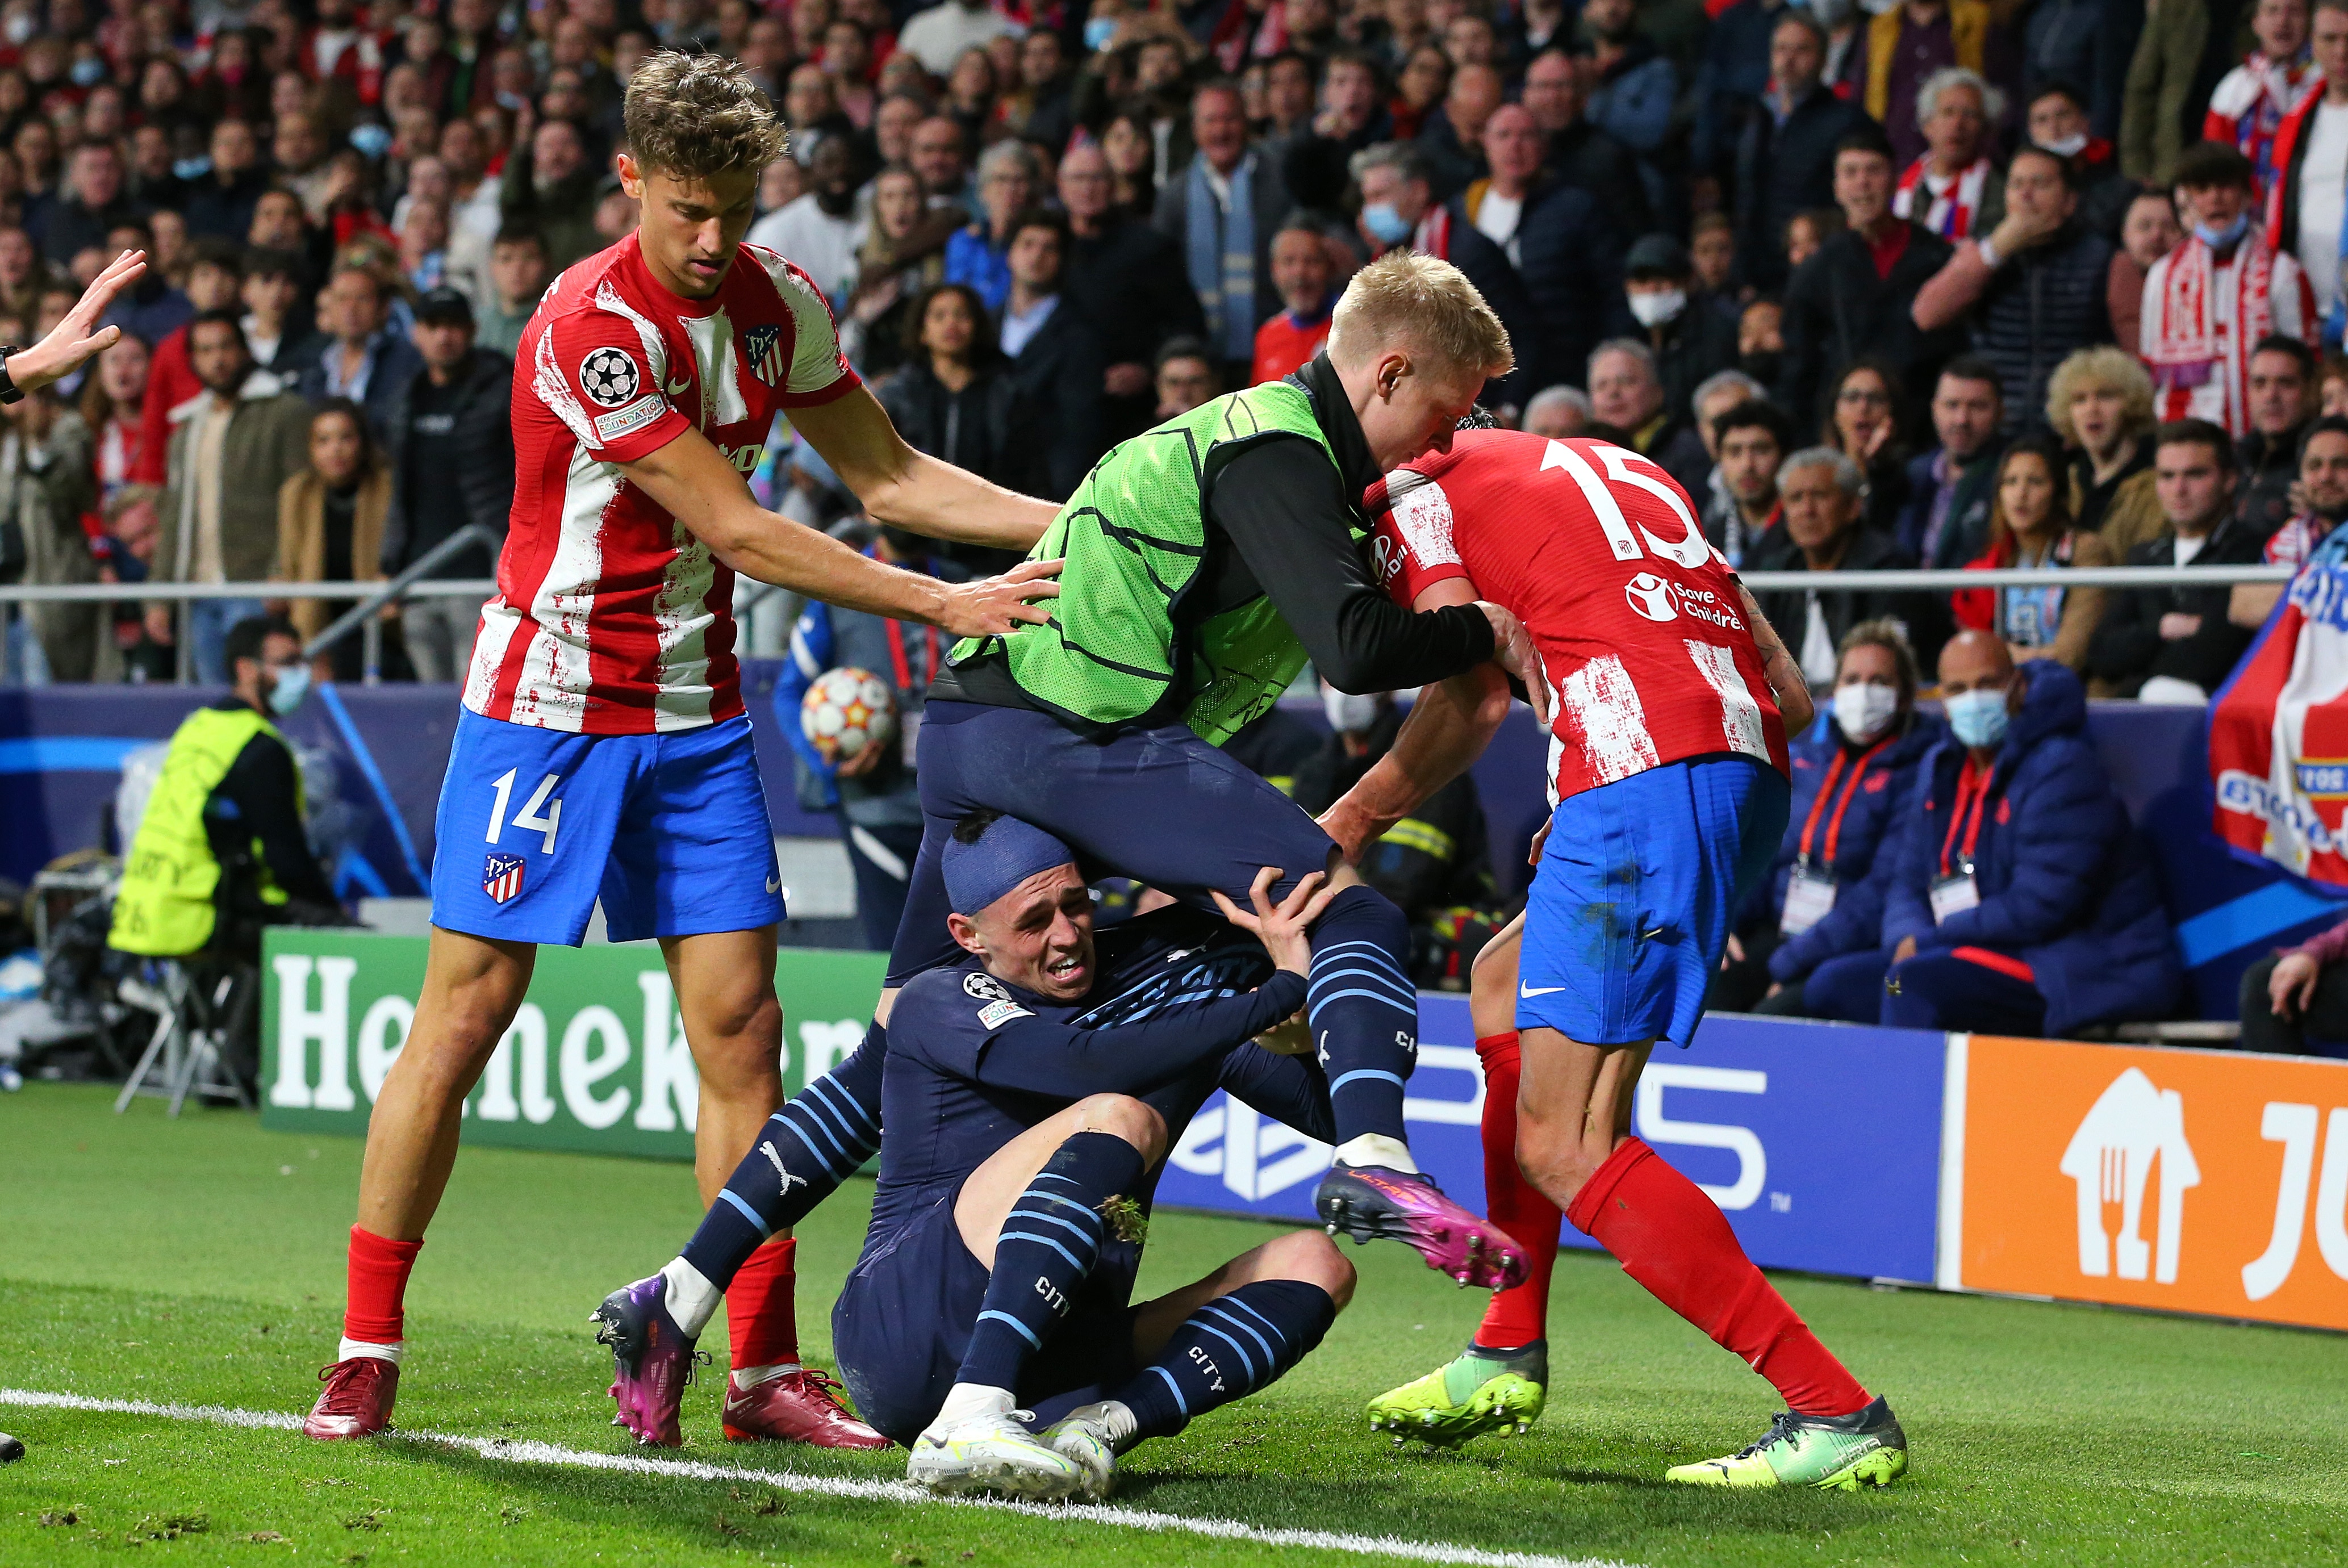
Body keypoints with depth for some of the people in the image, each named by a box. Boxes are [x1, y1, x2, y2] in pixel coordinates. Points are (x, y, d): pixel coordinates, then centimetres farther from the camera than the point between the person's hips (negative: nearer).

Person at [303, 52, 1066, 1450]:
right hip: (548, 698, -5)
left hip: (695, 714, 5)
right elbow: (735, 529, -21)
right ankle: (367, 1357, 4)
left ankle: (762, 1369, 3)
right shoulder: (591, 325, -20)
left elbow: (890, 477, 12)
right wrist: (941, 604, -20)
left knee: (741, 1024, -2)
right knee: (465, 1020, -5)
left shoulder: (780, 305, 1)